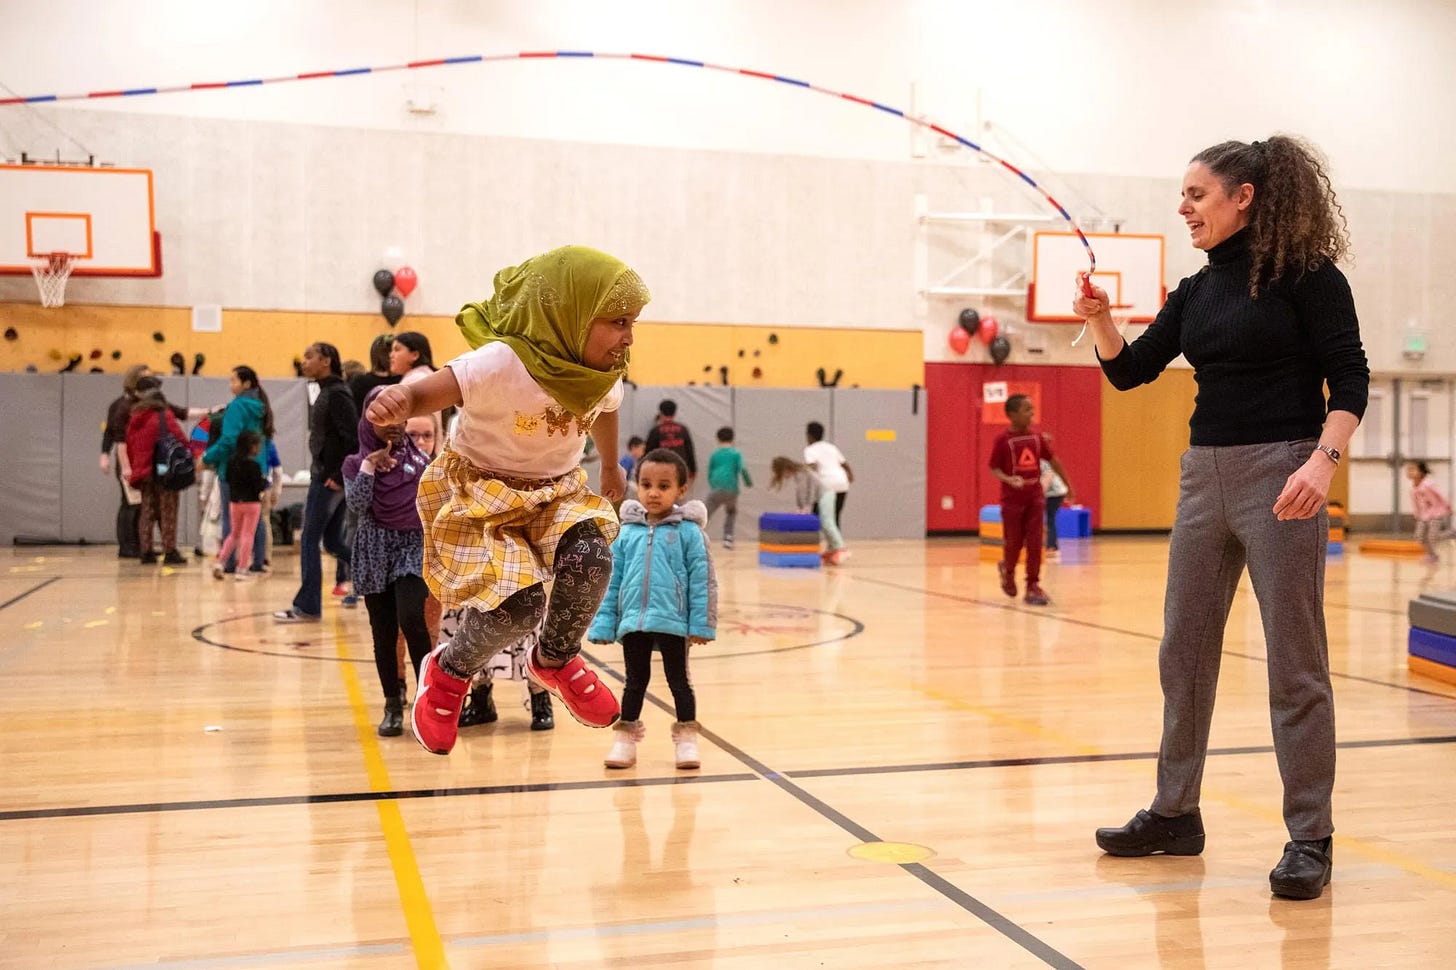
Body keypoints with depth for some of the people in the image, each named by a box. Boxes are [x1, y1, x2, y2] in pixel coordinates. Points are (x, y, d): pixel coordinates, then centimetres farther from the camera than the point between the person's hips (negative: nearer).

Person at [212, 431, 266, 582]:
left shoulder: (232, 463, 2)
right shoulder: (253, 465, -15)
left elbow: (228, 480, 11)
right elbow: (259, 487, -15)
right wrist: (266, 482, 4)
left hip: (235, 502, 6)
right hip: (252, 503, -6)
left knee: (234, 534, 19)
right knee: (247, 535, 1)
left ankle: (220, 562, 7)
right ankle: (241, 570, 1)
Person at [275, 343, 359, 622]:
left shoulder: (336, 394, -15)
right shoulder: (327, 392, 15)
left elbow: (353, 438, -21)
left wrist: (339, 476, -20)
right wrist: (338, 476, 13)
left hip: (328, 478, -10)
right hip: (326, 475, 10)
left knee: (309, 539, -2)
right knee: (333, 541, 13)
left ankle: (307, 607, 5)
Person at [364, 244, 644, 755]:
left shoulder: (603, 375, -8)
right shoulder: (502, 363, -30)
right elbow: (429, 392, -36)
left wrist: (611, 468, 33)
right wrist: (399, 399, -61)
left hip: (556, 491, 5)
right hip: (480, 493, -5)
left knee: (590, 560, -27)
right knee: (519, 605, -23)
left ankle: (555, 660, 5)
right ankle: (450, 672, 12)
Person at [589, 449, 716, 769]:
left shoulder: (688, 532, -5)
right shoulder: (627, 532, 4)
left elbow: (702, 581, -6)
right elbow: (612, 582, 7)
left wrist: (701, 624, -10)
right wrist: (603, 624, 3)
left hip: (673, 621, -3)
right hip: (632, 621, 3)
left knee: (679, 681, 10)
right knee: (635, 681, 15)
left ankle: (686, 737, 23)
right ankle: (626, 737, 25)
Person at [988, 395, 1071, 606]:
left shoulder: (1037, 437, 2)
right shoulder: (1002, 440, -11)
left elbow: (1053, 461, 13)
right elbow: (994, 469, -9)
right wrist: (1009, 480, -28)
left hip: (1035, 497, 3)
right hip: (1012, 499, -3)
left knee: (1034, 543, -2)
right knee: (1014, 542, 6)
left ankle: (1033, 586, 4)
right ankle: (1007, 571, 37)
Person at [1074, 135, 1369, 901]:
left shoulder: (1305, 273, -6)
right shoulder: (1197, 292, 13)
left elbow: (1348, 377, -10)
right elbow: (1128, 372, 13)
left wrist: (1324, 460, -24)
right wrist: (1100, 323, -6)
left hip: (1279, 474, -7)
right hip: (1204, 473, 7)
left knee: (1295, 662, -2)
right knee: (1184, 651, 11)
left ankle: (1309, 838, 10)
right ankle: (1176, 814, 25)